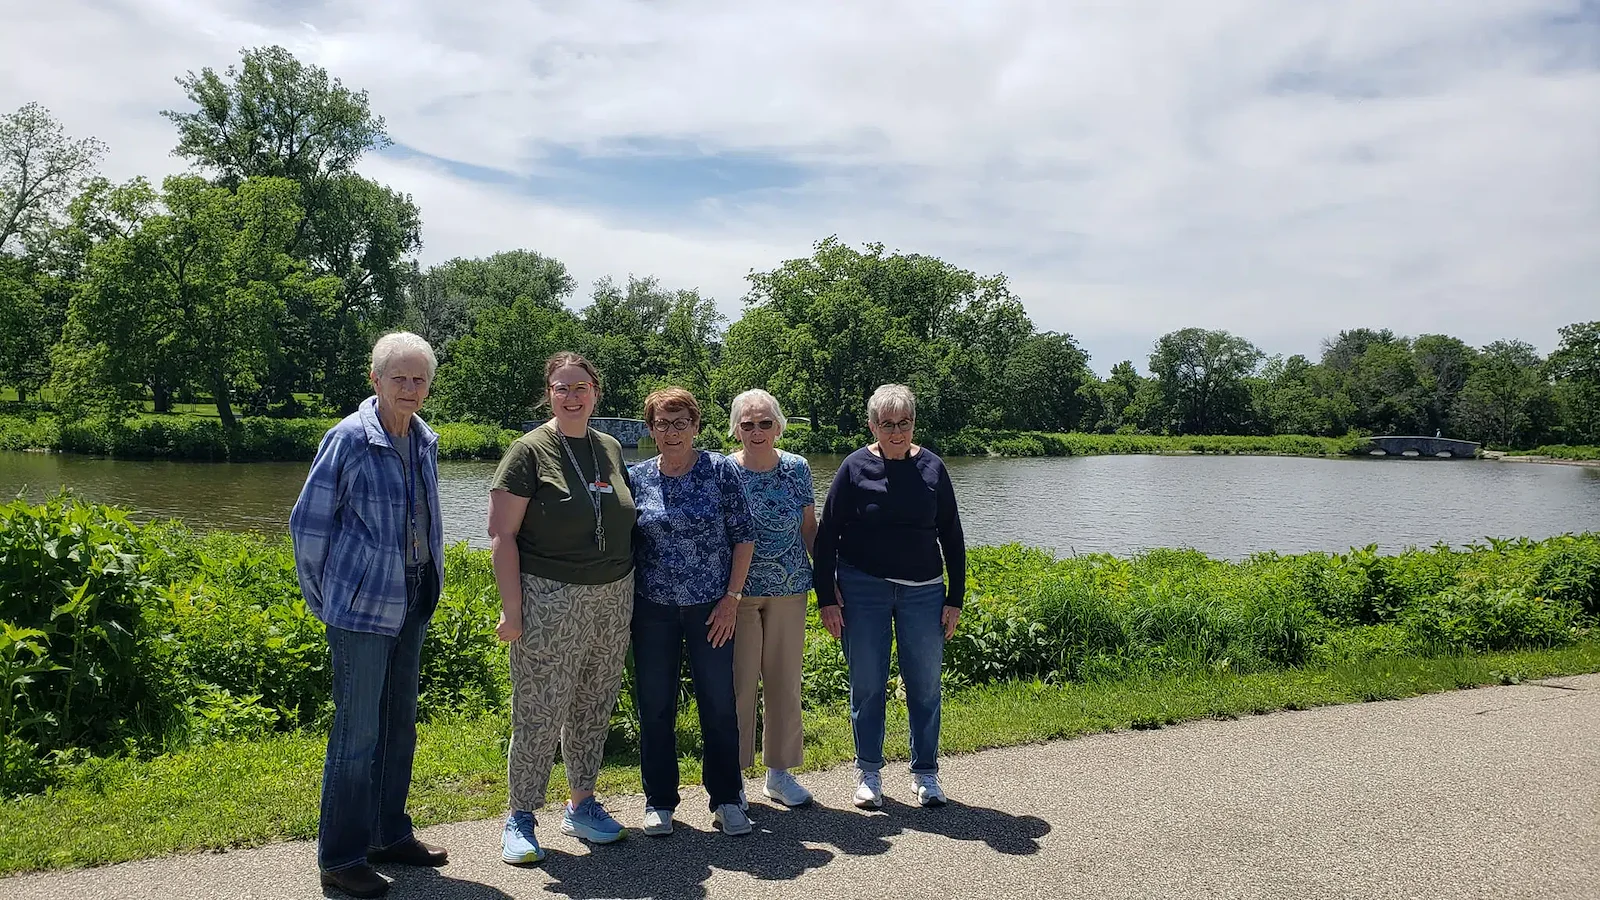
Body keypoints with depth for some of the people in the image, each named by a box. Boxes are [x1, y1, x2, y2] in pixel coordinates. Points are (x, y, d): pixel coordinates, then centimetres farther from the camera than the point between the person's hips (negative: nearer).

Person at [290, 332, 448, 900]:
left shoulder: (424, 442, 7)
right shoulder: (349, 439, -13)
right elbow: (307, 522, -7)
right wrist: (321, 598, -2)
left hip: (412, 603, 7)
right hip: (362, 607, -7)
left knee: (400, 725, 16)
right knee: (357, 733, -1)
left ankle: (389, 834, 31)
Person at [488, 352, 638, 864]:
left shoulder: (611, 448, 10)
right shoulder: (530, 451, -6)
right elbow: (501, 535, -9)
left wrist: (627, 589, 15)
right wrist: (511, 608, -14)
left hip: (613, 597, 6)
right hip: (550, 600, -5)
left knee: (594, 707, 14)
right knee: (540, 712, -1)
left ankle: (581, 804, 29)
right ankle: (521, 818, 16)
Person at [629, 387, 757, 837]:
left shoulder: (721, 470, -3)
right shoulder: (637, 477, 3)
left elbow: (744, 535, -1)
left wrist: (732, 597, -7)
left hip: (712, 609, -1)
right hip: (653, 610, 2)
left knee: (720, 703, 5)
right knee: (654, 706, 8)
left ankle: (726, 799, 19)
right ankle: (659, 801, 22)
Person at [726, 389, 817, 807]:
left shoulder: (797, 468, 2)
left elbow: (809, 527, 10)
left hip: (789, 591, 3)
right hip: (737, 592, -3)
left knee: (785, 681, 9)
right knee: (739, 683, -1)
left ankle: (779, 772, 23)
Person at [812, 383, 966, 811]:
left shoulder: (931, 467, 3)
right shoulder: (855, 468, -3)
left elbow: (952, 535, 8)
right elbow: (826, 535, -1)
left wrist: (955, 598, 5)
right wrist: (826, 598, -5)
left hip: (923, 590, 2)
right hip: (863, 589, -2)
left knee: (925, 684, 6)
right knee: (866, 683, 5)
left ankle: (925, 774, 22)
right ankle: (868, 774, 20)